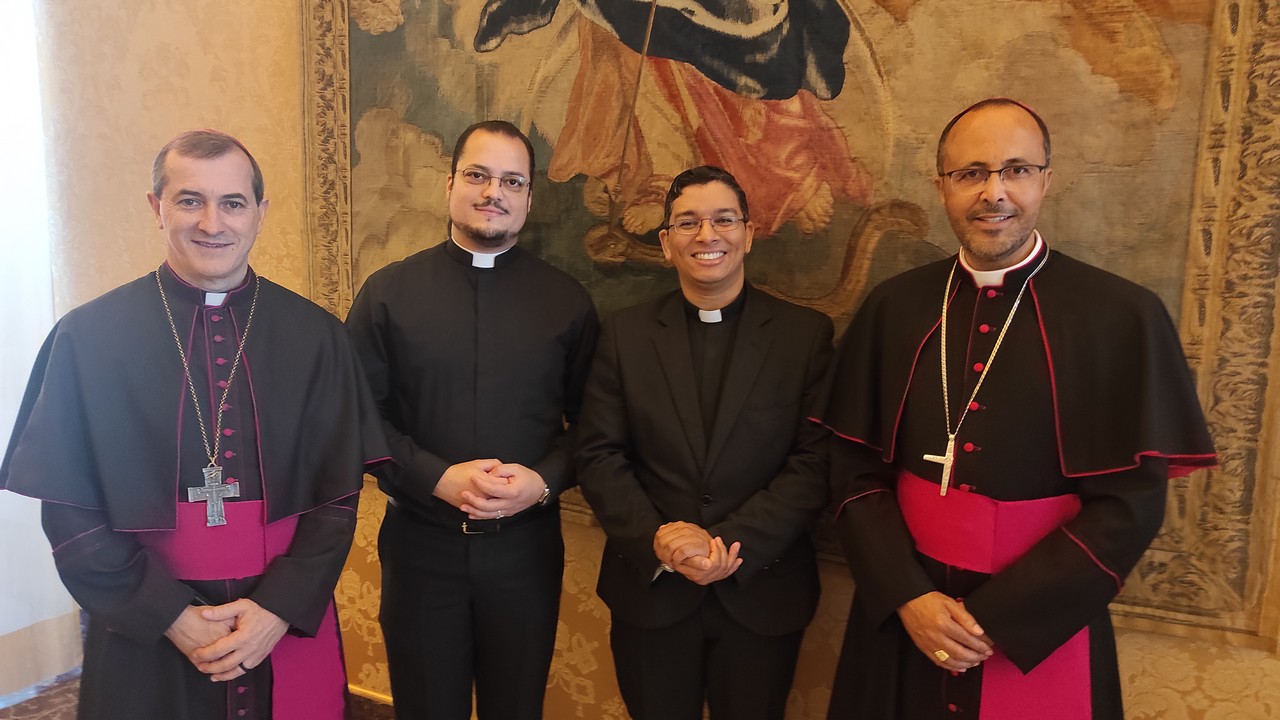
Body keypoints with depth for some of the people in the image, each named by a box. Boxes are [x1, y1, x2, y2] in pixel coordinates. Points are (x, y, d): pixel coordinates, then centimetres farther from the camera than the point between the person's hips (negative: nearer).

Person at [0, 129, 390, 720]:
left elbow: (339, 492, -2)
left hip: (290, 626, 1)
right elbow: (69, 511, -4)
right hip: (145, 643, -1)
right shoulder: (85, 337, -5)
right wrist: (171, 617, -11)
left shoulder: (316, 337, -2)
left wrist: (280, 608, -11)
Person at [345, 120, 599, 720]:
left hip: (526, 544, 1)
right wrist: (438, 478, -16)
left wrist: (544, 480, -15)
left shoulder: (566, 301, 2)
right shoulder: (388, 293, -1)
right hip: (419, 543, 0)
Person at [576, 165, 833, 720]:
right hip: (650, 591, 1)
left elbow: (816, 461, -8)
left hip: (762, 594, 0)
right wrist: (656, 539, -16)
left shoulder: (806, 334, -3)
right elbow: (599, 455, -2)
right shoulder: (625, 334, 2)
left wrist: (732, 543, -18)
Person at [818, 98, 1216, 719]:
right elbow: (855, 466, -1)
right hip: (901, 618, 2)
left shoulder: (1122, 317, -10)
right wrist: (906, 597, -11)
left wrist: (995, 617, -14)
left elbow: (1131, 502, -11)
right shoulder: (893, 308, -3)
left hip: (1041, 627, -2)